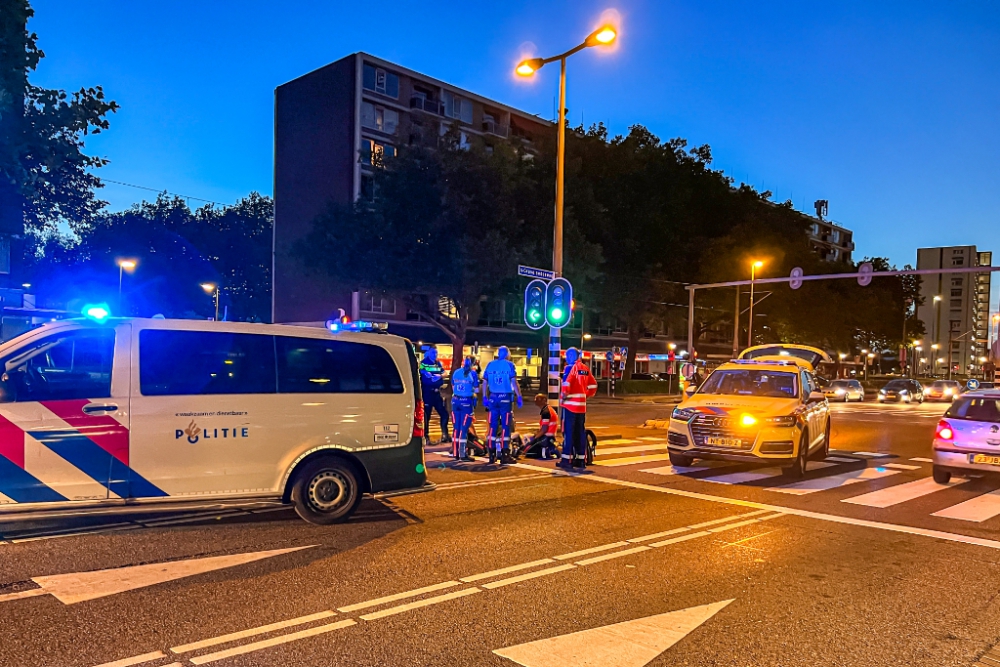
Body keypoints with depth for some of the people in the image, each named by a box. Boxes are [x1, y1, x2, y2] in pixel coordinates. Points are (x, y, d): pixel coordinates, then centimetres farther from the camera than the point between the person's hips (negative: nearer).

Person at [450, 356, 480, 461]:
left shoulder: (456, 372, 9)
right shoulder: (473, 373, -6)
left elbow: (453, 387, 15)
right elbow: (475, 391, -5)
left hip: (455, 401, 5)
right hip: (467, 402, -5)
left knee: (456, 428, 11)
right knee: (464, 428, -4)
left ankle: (456, 452, 15)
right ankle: (462, 454, -4)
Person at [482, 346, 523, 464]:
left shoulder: (490, 364, 9)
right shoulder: (509, 365, -2)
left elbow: (485, 383, 7)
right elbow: (514, 382, -10)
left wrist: (484, 397, 13)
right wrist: (519, 397, -6)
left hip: (493, 398, 3)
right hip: (506, 398, -3)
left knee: (493, 426, 8)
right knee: (505, 426, 1)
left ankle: (492, 454, 9)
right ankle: (504, 455, -1)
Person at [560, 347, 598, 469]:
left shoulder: (571, 367, -10)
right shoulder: (585, 368, 12)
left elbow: (566, 384, -22)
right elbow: (593, 386, 14)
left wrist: (564, 396, -9)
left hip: (570, 404, -7)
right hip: (582, 405, 7)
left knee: (568, 432, -4)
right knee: (580, 432, 10)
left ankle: (567, 459, -4)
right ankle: (581, 459, 14)